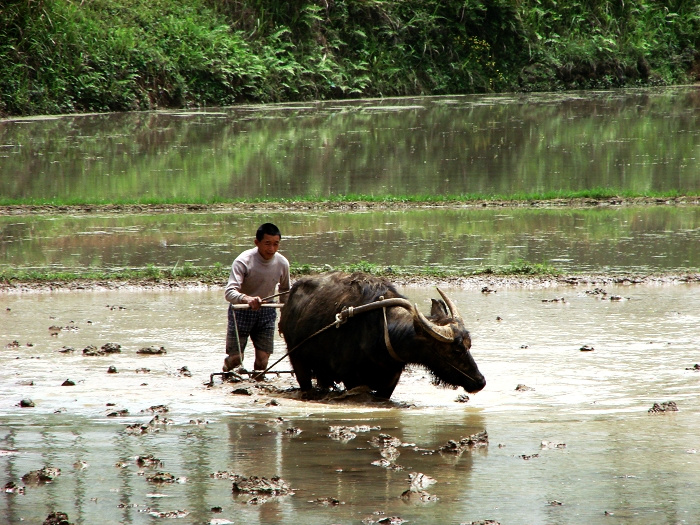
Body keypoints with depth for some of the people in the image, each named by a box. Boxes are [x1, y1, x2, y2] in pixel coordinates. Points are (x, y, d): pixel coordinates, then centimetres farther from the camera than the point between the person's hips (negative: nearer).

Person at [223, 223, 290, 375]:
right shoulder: (243, 261, -23)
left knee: (263, 359, -4)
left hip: (266, 312, 3)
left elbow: (285, 292, 11)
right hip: (241, 311, -3)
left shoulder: (282, 263, -10)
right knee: (235, 359, -2)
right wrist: (247, 299, -52)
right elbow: (229, 292, -33)